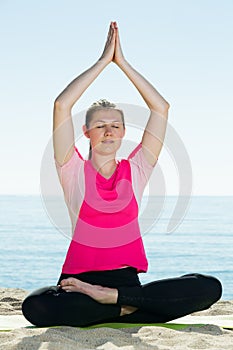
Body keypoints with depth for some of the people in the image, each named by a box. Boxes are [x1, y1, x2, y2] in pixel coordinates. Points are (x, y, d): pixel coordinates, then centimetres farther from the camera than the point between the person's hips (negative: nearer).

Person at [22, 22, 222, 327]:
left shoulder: (135, 170, 12)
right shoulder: (74, 171, 6)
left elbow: (161, 108, 7)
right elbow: (62, 105, -5)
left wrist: (122, 62, 4)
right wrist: (104, 60, -1)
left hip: (128, 280, 2)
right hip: (79, 279, -2)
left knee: (209, 288, -23)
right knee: (35, 306, -37)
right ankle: (127, 307, -20)